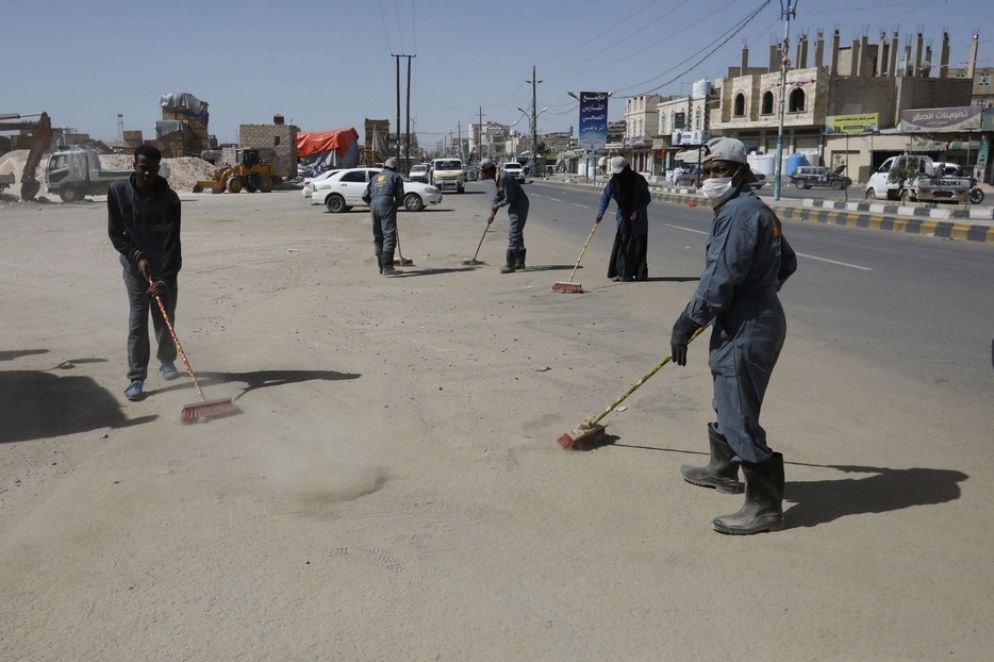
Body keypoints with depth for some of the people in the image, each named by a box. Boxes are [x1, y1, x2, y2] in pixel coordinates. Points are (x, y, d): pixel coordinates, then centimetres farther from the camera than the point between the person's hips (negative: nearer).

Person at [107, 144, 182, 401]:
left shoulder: (170, 199, -18)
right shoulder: (118, 191, -13)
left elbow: (173, 243, -20)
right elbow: (115, 233, -6)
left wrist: (165, 280, -27)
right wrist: (138, 256, -18)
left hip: (164, 268, 0)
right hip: (135, 265, 0)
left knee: (165, 319, 9)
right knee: (137, 321, -5)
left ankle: (167, 361, 34)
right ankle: (136, 377, -2)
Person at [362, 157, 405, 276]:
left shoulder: (375, 177, 27)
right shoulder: (396, 177, 14)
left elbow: (365, 196, 17)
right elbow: (400, 196, 4)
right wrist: (396, 206, 22)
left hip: (374, 205, 5)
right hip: (387, 203, -5)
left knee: (378, 236, 13)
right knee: (389, 235, -10)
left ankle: (381, 267, 18)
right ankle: (387, 267, -22)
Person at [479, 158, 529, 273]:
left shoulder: (504, 178, -24)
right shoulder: (497, 178, 9)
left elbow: (509, 198, -25)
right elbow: (499, 196, 18)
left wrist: (497, 205, -9)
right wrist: (493, 213, 15)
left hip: (519, 206, -11)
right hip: (514, 206, 11)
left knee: (513, 234, -12)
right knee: (517, 233, 16)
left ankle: (510, 265, -12)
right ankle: (520, 262, 25)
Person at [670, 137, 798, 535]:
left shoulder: (739, 212, -18)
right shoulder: (757, 210, 15)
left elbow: (721, 278, -24)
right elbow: (786, 262, 24)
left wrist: (687, 322, -19)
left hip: (745, 329, -11)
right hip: (761, 316, 11)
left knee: (739, 417, -6)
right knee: (729, 402, 25)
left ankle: (765, 507, 3)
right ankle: (723, 470, 43)